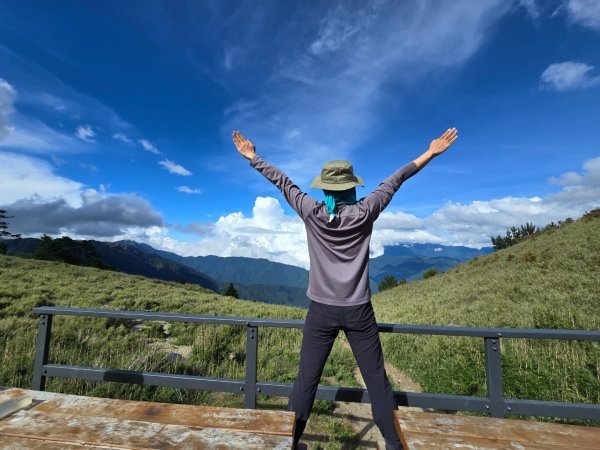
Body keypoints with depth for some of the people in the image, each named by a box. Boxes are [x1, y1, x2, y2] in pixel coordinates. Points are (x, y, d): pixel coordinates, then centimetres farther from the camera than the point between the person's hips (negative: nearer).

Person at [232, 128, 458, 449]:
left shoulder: (312, 213, -6)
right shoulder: (364, 213, -5)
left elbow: (283, 183, 4)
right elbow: (395, 181, 4)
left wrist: (252, 157, 19)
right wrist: (430, 153, 18)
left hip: (321, 311, 0)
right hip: (358, 312, 0)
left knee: (306, 381, 11)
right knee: (377, 381, 12)